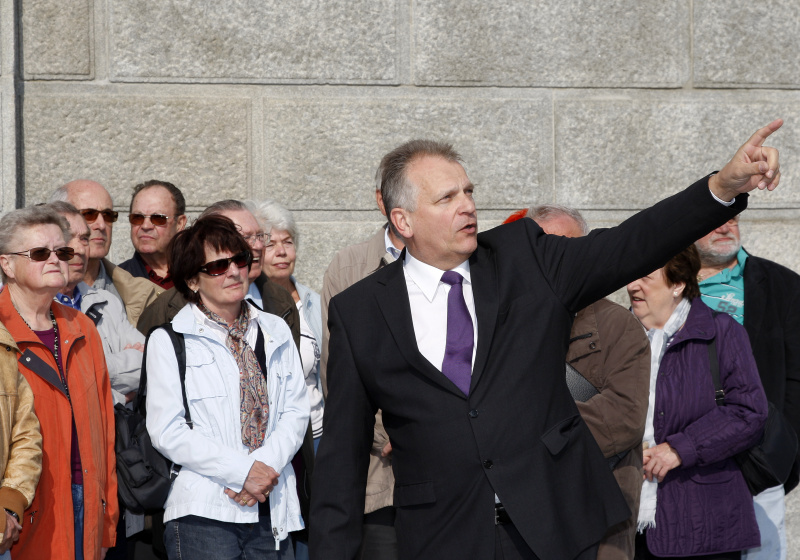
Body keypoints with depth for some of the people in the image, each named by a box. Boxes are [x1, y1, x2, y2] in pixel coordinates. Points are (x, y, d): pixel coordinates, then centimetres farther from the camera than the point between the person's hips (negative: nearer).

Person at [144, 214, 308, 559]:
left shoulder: (275, 333, 15)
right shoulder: (168, 341, 2)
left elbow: (295, 411, 8)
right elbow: (167, 432, -7)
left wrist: (265, 465, -10)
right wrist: (242, 471, -12)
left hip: (273, 510, 4)